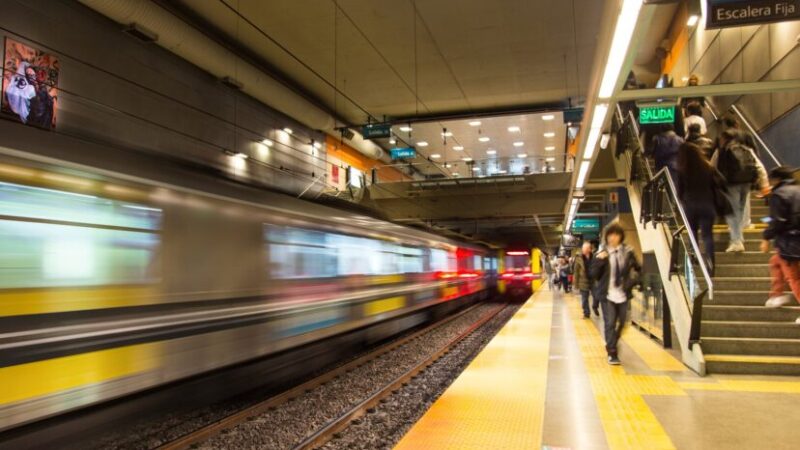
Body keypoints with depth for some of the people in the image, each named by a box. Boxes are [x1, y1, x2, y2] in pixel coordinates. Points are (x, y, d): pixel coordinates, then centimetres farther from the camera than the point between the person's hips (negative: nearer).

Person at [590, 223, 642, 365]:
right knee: (609, 324, -6)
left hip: (623, 294, 3)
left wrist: (633, 280, 0)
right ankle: (612, 353, 2)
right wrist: (598, 261, -20)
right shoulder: (602, 254, -3)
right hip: (607, 295, -3)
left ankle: (613, 345, 37)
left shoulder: (628, 252, 2)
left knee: (621, 322, 13)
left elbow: (638, 269, 15)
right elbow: (593, 274, -6)